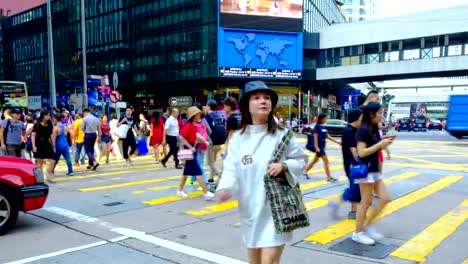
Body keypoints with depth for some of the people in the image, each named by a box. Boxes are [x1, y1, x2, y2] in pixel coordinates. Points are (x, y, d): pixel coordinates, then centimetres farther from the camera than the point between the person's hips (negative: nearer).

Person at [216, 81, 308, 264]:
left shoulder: (281, 135, -6)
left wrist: (283, 166, -17)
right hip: (250, 209, 3)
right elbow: (231, 169, -7)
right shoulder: (237, 138, -1)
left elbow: (301, 160, 3)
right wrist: (225, 189, -26)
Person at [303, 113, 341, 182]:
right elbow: (315, 137, -16)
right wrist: (316, 147, -22)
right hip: (319, 146, -9)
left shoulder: (322, 127, 13)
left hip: (322, 146, 9)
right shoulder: (317, 126, -12)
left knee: (315, 160, 16)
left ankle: (305, 172, 27)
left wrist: (337, 142, 10)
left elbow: (328, 136, 14)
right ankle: (329, 177, -3)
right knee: (326, 161, -8)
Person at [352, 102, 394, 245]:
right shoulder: (363, 129, -17)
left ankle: (369, 226, 19)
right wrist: (380, 144, -19)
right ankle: (357, 233, 12)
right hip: (365, 170, -9)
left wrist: (384, 143, 1)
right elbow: (361, 152, -23)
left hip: (375, 170, 9)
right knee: (366, 202, -1)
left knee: (385, 198, 8)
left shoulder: (374, 129, 10)